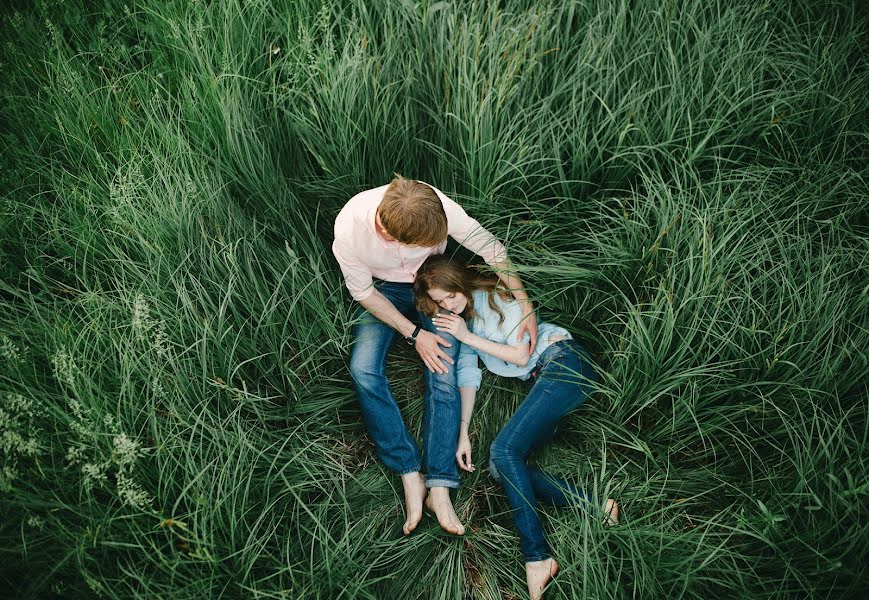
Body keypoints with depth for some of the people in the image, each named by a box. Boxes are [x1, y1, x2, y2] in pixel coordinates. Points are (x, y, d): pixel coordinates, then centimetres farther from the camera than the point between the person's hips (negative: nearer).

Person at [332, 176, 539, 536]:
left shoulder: (437, 207, -32)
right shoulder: (348, 230, -33)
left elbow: (491, 248, -16)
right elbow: (363, 293, -16)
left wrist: (525, 305, -15)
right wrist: (414, 334, -18)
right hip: (382, 290, 0)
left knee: (444, 373, -17)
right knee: (363, 369, -22)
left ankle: (439, 488, -15)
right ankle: (411, 475, -15)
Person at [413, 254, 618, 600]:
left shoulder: (494, 297, -4)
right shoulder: (457, 319, 17)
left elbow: (521, 355, -7)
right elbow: (467, 374, 11)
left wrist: (467, 336, -7)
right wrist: (463, 434, 2)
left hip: (562, 361, -8)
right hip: (542, 379, 8)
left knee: (504, 450, -24)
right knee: (500, 467, -13)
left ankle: (537, 559, -23)